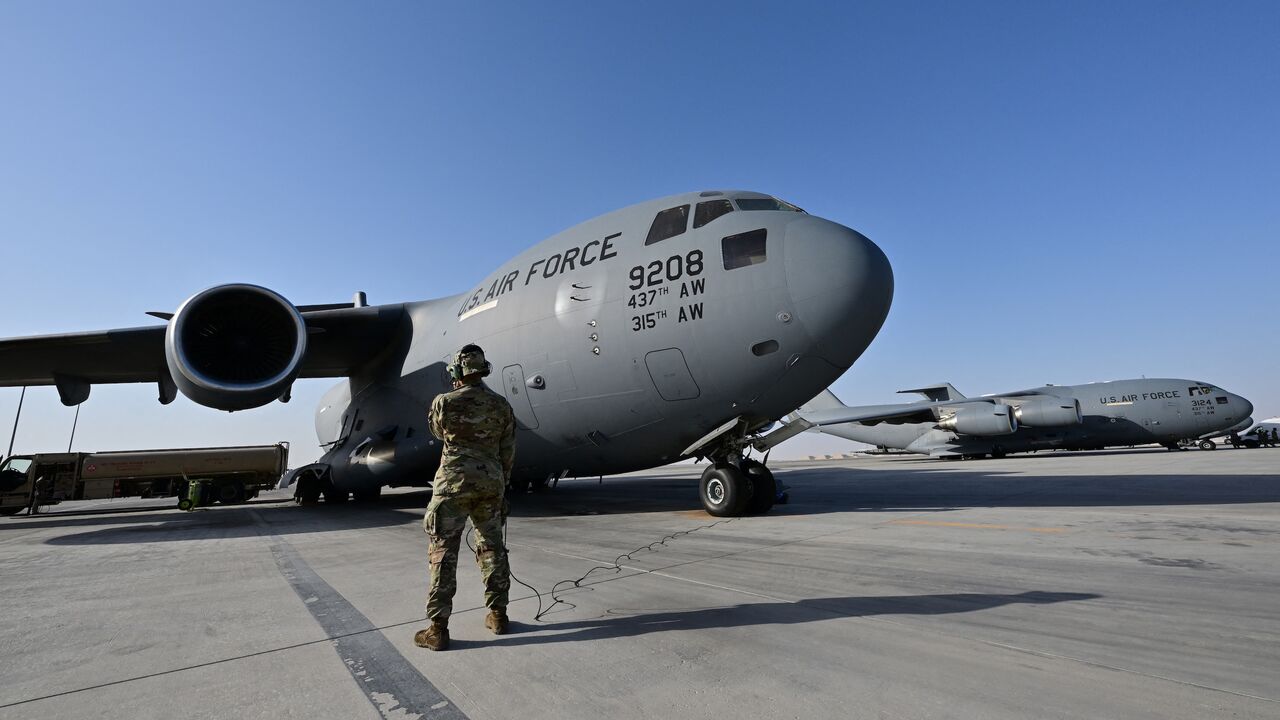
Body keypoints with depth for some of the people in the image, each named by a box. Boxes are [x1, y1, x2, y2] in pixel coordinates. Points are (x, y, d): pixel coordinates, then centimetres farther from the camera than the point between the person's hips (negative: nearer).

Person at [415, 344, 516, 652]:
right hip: (491, 482, 4)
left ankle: (438, 628, 6)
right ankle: (498, 614, 24)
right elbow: (508, 451, 5)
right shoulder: (501, 405, 2)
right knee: (492, 547, 14)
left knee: (443, 552, 3)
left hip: (454, 481, -3)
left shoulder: (444, 402, -7)